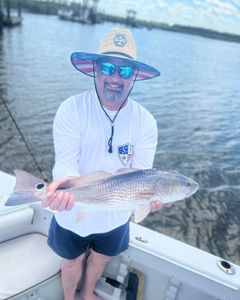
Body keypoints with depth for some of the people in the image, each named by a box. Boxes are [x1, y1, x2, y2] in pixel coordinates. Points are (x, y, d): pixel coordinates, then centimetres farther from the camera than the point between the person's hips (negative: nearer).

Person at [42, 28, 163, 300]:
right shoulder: (71, 109, -22)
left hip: (115, 217, 3)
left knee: (101, 257, 29)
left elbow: (141, 172, -19)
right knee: (72, 261, 24)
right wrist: (64, 184, -51)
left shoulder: (145, 121, -16)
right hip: (73, 213, -2)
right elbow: (65, 163, -28)